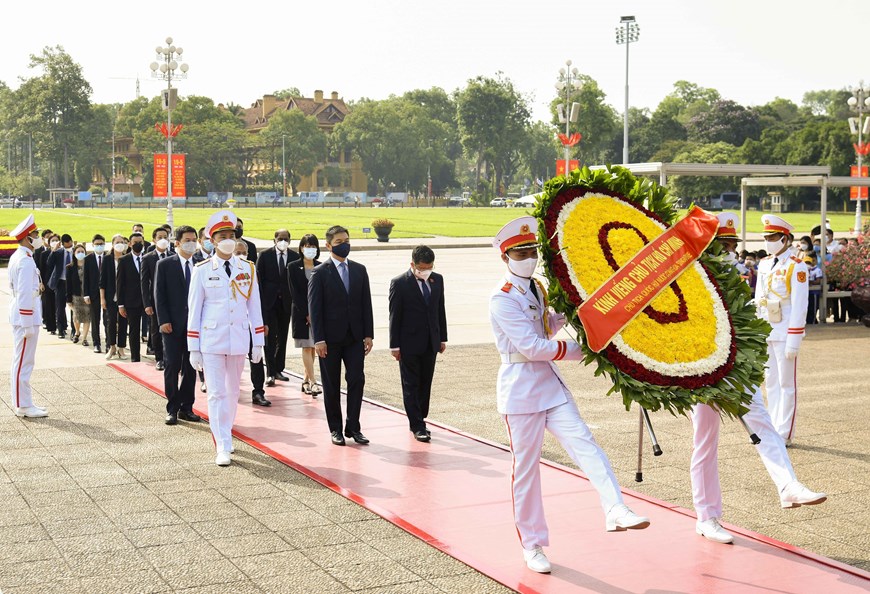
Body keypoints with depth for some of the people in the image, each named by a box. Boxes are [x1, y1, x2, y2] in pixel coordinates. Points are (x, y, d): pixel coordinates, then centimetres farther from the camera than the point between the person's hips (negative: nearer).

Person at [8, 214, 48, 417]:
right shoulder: (26, 261, -18)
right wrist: (28, 324, -21)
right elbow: (25, 295, -21)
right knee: (23, 362, -4)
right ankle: (23, 406, 1)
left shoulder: (17, 257, 13)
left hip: (19, 315, 10)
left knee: (21, 361, 15)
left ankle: (21, 403, 23)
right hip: (26, 316, -10)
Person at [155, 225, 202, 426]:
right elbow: (159, 295, -3)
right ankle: (172, 409, 6)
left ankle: (186, 407, 16)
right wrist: (163, 321, -11)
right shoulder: (164, 265, 0)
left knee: (190, 368, 7)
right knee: (172, 366, -1)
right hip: (173, 325, -3)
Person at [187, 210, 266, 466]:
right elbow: (194, 310, -1)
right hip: (211, 341, -3)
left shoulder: (248, 269, 4)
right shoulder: (202, 270, -3)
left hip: (239, 340, 3)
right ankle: (223, 447, -3)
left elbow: (254, 307, 7)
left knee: (232, 392, 13)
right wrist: (193, 348, -3)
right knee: (216, 394, -5)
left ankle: (225, 434, 31)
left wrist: (259, 342, 5)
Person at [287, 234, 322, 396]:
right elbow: (294, 293, -6)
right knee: (307, 347, -6)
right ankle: (312, 382, -8)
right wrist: (307, 314, -11)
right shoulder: (293, 267, -2)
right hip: (301, 313, -3)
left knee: (312, 347, 6)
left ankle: (306, 381, 16)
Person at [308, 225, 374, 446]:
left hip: (355, 337, 3)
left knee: (357, 380, -2)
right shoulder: (320, 273, -4)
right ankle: (335, 429, 15)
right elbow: (314, 308, -7)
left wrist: (368, 334, 2)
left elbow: (366, 304, 8)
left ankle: (353, 427, 8)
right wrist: (318, 339, -13)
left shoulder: (359, 270, 9)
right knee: (332, 385, 5)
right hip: (330, 338, -3)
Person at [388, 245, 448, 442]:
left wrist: (442, 338, 10)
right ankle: (417, 426, 3)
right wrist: (395, 345, -9)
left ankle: (419, 420, 22)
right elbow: (394, 316, -8)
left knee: (425, 384, 11)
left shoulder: (437, 279, 6)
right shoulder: (399, 283, -10)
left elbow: (440, 310, 12)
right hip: (409, 344, -5)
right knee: (411, 385, 1)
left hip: (430, 343, 5)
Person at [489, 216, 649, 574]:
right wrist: (582, 351, -13)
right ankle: (531, 546, 14)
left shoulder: (536, 289, 11)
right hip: (521, 389, -7)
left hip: (550, 383, 7)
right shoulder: (503, 299, -15)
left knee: (583, 442, -12)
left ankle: (615, 511, -23)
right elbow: (532, 347, -20)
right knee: (526, 467, 3)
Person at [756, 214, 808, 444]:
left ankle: (785, 434, 7)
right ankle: (773, 429, 20)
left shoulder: (796, 267, -10)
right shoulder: (764, 264, 11)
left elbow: (799, 307, -13)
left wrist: (793, 342, -16)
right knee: (770, 383, 12)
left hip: (785, 335, -7)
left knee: (787, 384, 1)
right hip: (765, 334, 7)